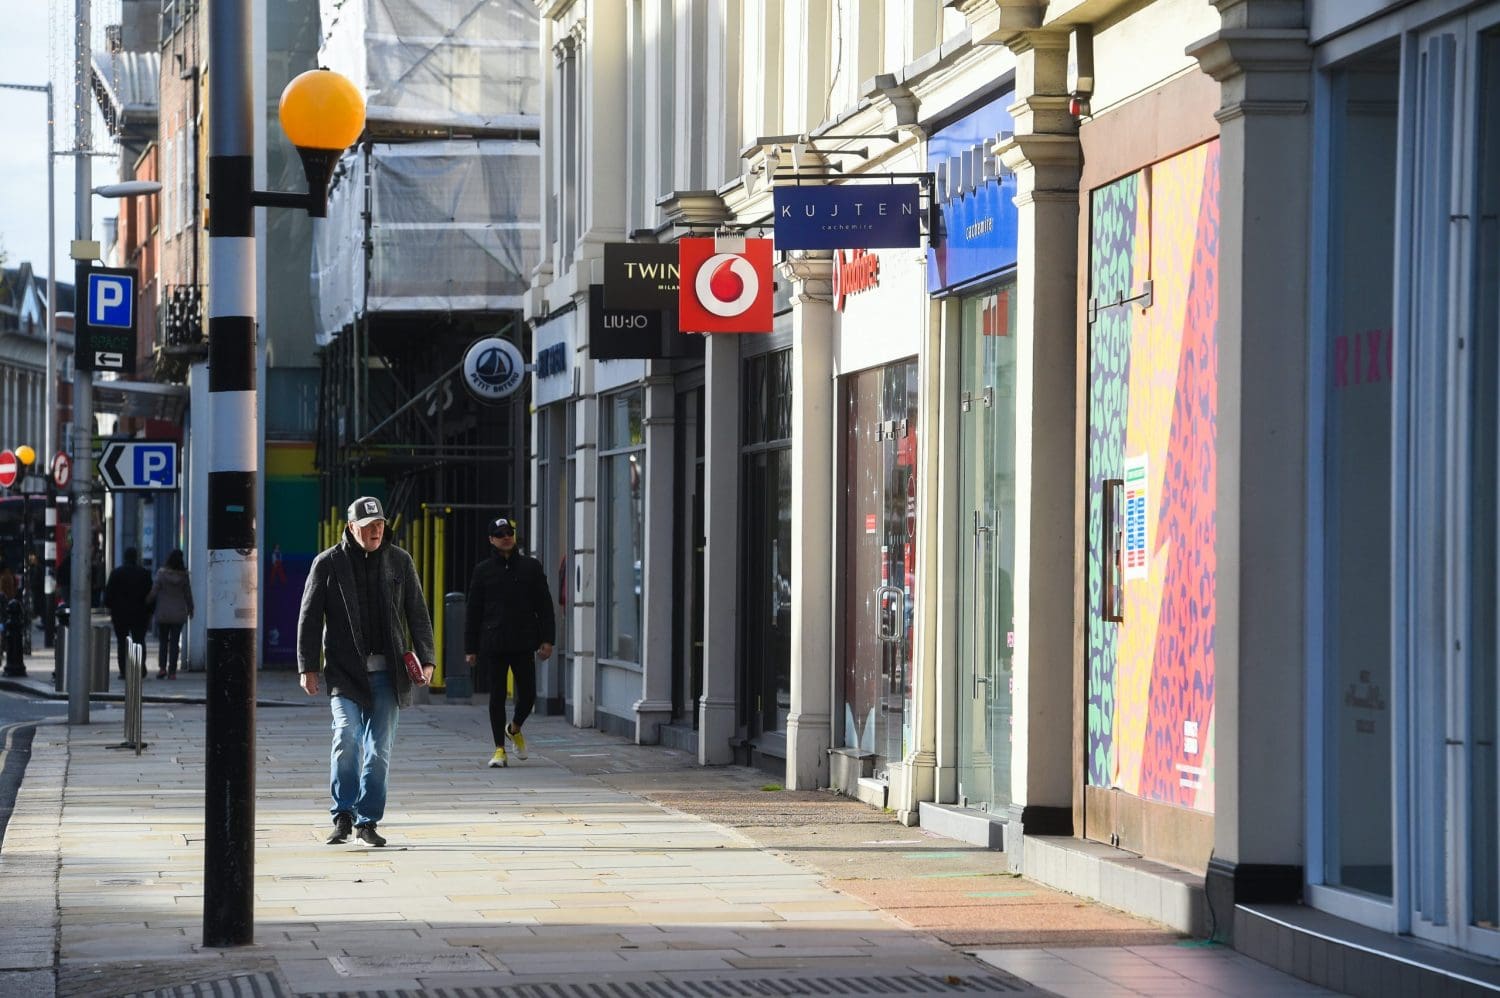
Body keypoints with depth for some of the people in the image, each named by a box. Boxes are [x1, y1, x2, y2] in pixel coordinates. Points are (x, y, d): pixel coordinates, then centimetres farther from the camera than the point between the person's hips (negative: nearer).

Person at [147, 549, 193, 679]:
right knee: (175, 642, 4)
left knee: (163, 641, 10)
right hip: (178, 614, 1)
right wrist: (190, 609, 18)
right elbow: (188, 594, 4)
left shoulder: (161, 573, -10)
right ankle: (172, 671, 1)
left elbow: (154, 592, -10)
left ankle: (162, 667, -4)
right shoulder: (184, 576, -4)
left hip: (163, 613, -1)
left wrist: (146, 602, 7)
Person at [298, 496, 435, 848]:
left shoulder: (399, 562, 9)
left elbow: (417, 613, 11)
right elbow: (309, 617, 4)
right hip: (345, 671, -3)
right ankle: (343, 816, -6)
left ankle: (368, 821, 11)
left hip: (386, 672, 3)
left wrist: (426, 659, 2)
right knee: (347, 737, -17)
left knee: (379, 749, 3)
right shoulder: (328, 563, 2)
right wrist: (307, 667, -2)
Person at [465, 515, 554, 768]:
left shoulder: (531, 567, 6)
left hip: (523, 643, 0)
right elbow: (473, 611, 7)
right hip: (494, 642, 0)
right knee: (497, 696, 2)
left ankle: (514, 729, 29)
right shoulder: (483, 571, 5)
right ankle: (500, 749, 9)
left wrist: (546, 639, -2)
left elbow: (544, 606, 7)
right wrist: (470, 648, 3)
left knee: (527, 695, -1)